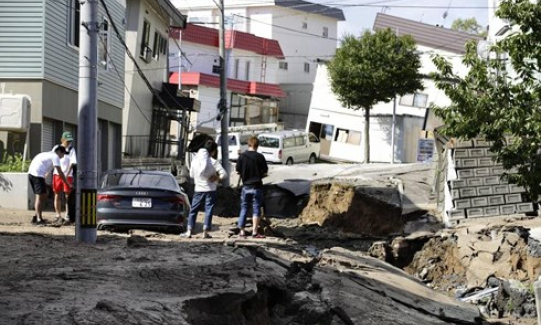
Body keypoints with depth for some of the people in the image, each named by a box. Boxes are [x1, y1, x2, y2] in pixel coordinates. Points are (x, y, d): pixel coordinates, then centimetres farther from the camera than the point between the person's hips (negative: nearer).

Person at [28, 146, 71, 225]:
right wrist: (68, 184, -1)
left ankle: (37, 216, 18)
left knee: (44, 195, 15)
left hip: (31, 173, 9)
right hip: (37, 175, -9)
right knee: (40, 196, -10)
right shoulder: (55, 156, 0)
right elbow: (60, 173, -5)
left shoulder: (49, 154, 28)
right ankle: (39, 219, -15)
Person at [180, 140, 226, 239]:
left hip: (198, 189, 3)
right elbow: (224, 174, -18)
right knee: (208, 210, 4)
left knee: (193, 210, 10)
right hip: (210, 190, -3)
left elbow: (191, 175, 9)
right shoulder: (213, 162, -13)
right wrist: (216, 178, -3)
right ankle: (205, 232, 3)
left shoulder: (195, 160, -1)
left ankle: (189, 231, 6)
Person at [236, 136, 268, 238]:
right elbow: (265, 172, -4)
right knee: (256, 209, 3)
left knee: (244, 208, 13)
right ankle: (255, 232, -1)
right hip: (257, 186, -2)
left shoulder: (242, 156, -5)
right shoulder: (260, 157, -9)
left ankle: (242, 231, 13)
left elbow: (237, 170, -2)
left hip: (246, 186, 2)